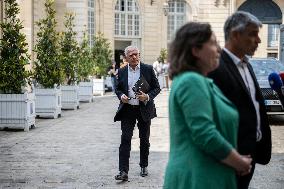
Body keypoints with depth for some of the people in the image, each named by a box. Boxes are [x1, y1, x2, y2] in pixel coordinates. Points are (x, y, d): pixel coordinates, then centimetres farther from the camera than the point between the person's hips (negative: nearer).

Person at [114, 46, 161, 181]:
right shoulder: (121, 72, 4)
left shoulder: (148, 69, -2)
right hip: (127, 109, 1)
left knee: (144, 139, 11)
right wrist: (121, 96, -8)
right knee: (125, 139, -8)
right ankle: (123, 171, -10)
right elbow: (117, 88, 14)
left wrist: (148, 96, -17)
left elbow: (157, 88, 1)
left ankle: (144, 166, 28)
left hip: (144, 108, 0)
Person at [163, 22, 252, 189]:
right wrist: (241, 163, -11)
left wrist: (238, 159, 7)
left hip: (205, 176, 9)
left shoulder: (199, 81, 13)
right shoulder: (192, 81, -17)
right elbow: (206, 136, -25)